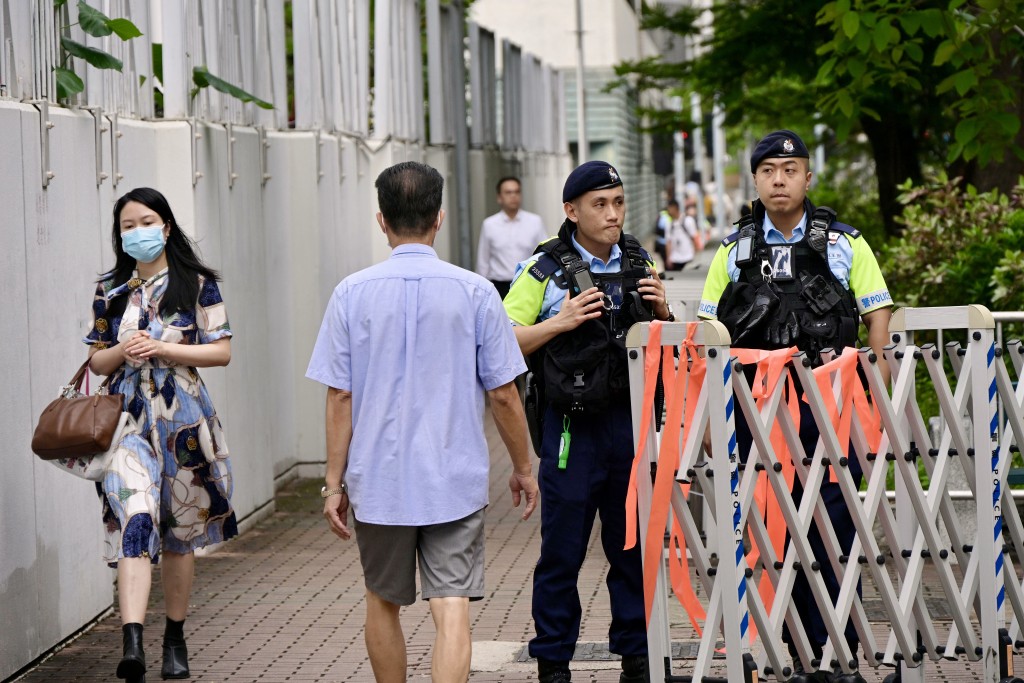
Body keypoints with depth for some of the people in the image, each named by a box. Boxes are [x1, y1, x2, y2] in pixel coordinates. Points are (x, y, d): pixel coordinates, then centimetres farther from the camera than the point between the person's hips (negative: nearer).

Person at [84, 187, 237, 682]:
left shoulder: (197, 285, 2)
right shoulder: (110, 290, 10)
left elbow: (222, 351, -2)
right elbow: (96, 360, 13)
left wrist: (163, 348, -13)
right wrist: (121, 351, -9)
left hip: (182, 418, 0)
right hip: (129, 419, 0)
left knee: (180, 532, 9)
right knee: (133, 524, -17)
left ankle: (175, 639, 25)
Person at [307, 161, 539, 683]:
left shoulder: (352, 293, -3)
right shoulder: (474, 292, -4)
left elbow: (339, 396, -2)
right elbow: (503, 393, -1)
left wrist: (334, 483, 5)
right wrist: (523, 468, 12)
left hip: (378, 482, 1)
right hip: (456, 482, -1)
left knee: (383, 603, 19)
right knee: (451, 611, -4)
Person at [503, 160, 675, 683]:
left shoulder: (639, 264, 11)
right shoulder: (544, 269, -3)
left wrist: (661, 312, 0)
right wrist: (561, 323, -17)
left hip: (632, 421, 4)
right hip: (572, 428, -4)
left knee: (635, 545, 9)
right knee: (562, 550, 2)